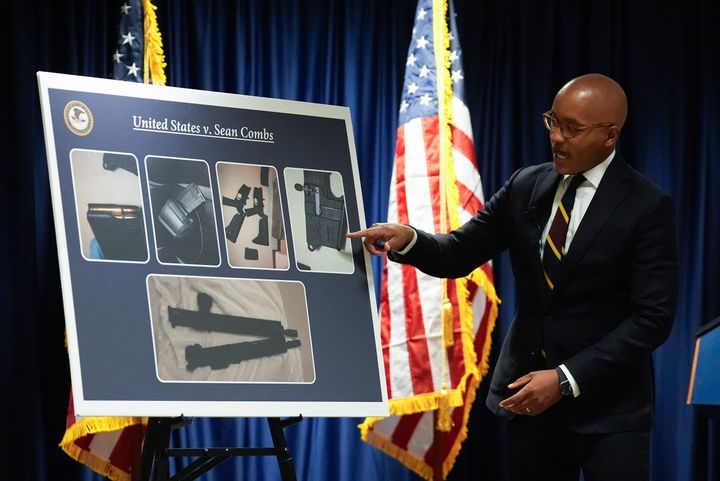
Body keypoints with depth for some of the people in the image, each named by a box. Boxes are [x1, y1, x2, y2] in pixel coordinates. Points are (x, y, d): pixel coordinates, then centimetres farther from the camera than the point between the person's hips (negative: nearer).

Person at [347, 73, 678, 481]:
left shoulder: (647, 206, -11)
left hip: (608, 402, -4)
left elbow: (653, 317, -14)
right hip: (529, 389, 4)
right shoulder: (526, 186, 4)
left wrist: (567, 379, -20)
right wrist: (407, 240, -16)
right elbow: (459, 254, 6)